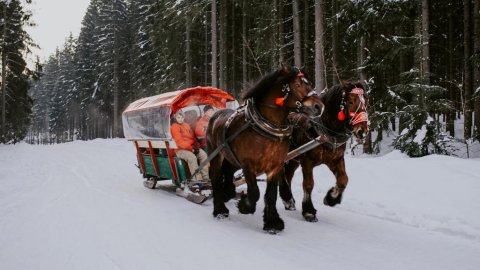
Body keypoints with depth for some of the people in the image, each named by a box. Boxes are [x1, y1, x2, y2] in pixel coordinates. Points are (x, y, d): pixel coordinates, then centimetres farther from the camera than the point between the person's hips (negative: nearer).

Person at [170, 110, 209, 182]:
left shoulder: (186, 125, 19)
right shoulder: (174, 127, -5)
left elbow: (193, 137, 17)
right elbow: (179, 141, -14)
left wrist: (196, 145, -3)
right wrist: (191, 147, -20)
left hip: (191, 148, 7)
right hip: (180, 149, -7)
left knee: (203, 154, -13)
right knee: (192, 157, -33)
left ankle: (205, 177, -16)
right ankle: (198, 179, -34)